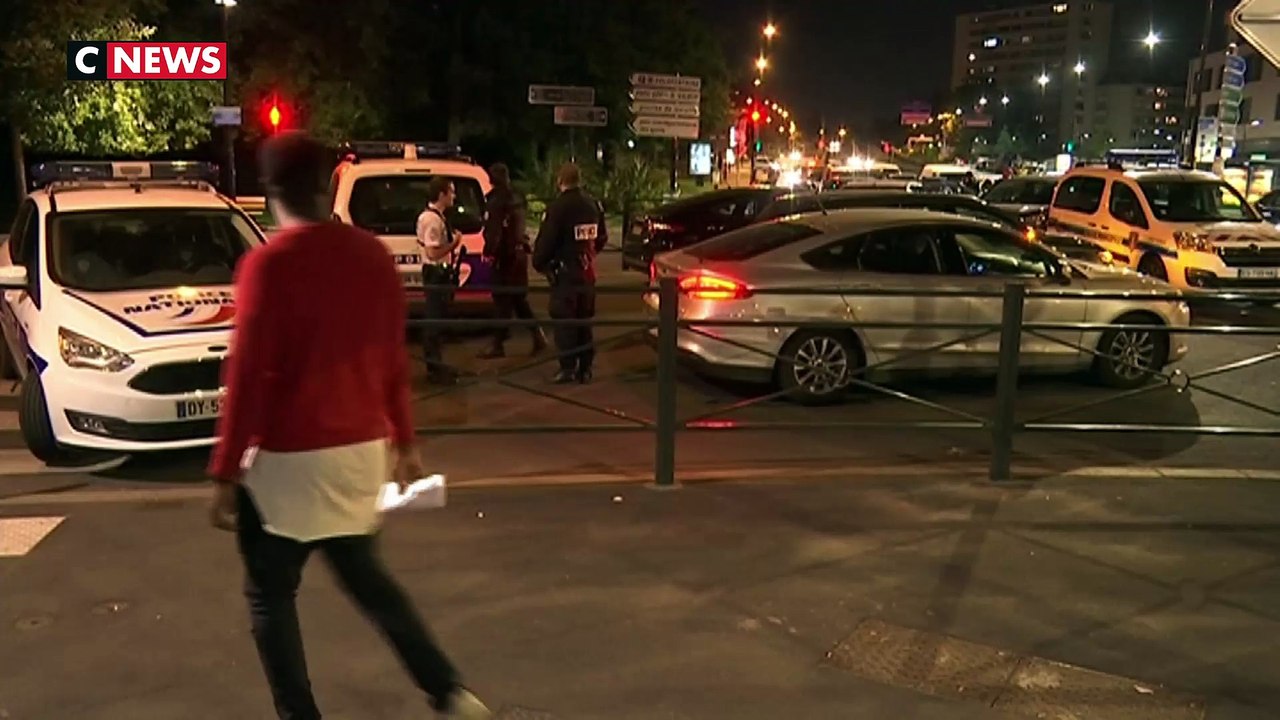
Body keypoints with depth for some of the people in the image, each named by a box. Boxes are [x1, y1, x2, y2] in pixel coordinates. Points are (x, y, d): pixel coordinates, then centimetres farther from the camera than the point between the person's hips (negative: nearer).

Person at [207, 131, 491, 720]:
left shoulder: (268, 264, -14)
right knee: (365, 576, 23)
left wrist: (226, 474, -10)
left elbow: (247, 375, -16)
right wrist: (403, 441, 18)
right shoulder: (373, 255, 3)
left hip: (289, 460, -6)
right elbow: (393, 361, 8)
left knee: (269, 596, 12)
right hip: (362, 450, 6)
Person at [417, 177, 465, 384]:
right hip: (436, 275, -10)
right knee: (435, 320, -4)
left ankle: (436, 364, 25)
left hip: (441, 274, 10)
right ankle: (435, 369, 2)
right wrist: (454, 243, -15)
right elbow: (433, 252, -24)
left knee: (438, 319, 15)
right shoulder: (432, 219, -19)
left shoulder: (437, 216, 12)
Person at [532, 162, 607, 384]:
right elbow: (602, 237, 15)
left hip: (565, 271, -6)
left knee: (564, 320, 0)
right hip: (587, 270, 6)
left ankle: (568, 368, -2)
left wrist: (539, 263, 1)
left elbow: (546, 240, -15)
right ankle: (585, 368, 16)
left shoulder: (558, 207, -15)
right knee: (584, 320, 13)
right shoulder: (593, 205, 7)